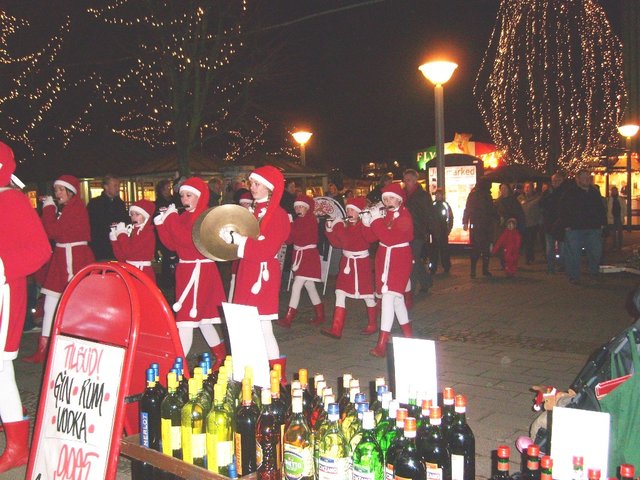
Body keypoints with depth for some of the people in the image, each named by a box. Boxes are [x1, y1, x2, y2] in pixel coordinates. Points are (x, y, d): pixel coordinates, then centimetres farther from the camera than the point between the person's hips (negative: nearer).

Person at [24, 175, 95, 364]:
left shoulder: (76, 207, -11)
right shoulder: (62, 208, 16)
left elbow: (54, 231, -16)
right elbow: (50, 233, 12)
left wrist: (48, 209, -4)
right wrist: (49, 210, 5)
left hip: (76, 257, -9)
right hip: (62, 255, 9)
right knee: (50, 301, 7)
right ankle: (43, 349, 12)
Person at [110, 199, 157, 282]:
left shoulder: (148, 233, -10)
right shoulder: (131, 231, 11)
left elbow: (129, 251, -20)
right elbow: (120, 257, 8)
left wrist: (121, 233, -8)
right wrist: (114, 239, 0)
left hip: (144, 273, -7)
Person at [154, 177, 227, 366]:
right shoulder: (184, 216, 12)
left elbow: (188, 240, -24)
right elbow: (172, 244, 9)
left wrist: (172, 218, -17)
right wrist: (162, 223, -2)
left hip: (199, 271, -9)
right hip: (186, 270, 9)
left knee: (186, 319, -10)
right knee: (201, 317, 17)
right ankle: (220, 354, 32)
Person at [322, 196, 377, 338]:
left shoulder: (364, 225, -8)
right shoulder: (344, 225, 7)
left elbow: (371, 238, -28)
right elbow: (338, 243, 3)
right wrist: (330, 230, -7)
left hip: (361, 262, -5)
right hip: (346, 262, 5)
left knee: (367, 293, 7)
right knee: (340, 292, -3)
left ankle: (373, 325, 27)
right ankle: (336, 329, -4)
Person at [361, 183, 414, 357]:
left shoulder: (404, 216, -12)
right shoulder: (384, 214, 9)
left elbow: (390, 239, -24)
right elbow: (372, 237, 10)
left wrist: (376, 220, -21)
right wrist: (367, 224, -6)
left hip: (399, 259, -8)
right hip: (384, 257, 8)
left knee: (388, 296, -16)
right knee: (397, 296, 17)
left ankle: (382, 344, -18)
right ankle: (408, 334, 33)